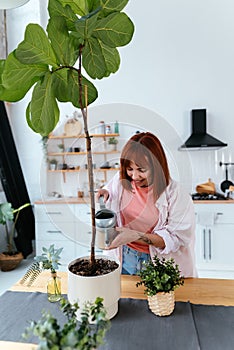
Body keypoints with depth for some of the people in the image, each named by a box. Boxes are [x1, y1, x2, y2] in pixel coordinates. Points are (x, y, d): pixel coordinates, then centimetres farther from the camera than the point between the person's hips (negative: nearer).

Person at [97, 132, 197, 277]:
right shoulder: (121, 180, -10)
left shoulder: (176, 194, -23)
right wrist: (105, 194, -14)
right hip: (125, 258, 4)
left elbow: (174, 239, -22)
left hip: (160, 264, -3)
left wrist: (135, 235, -32)